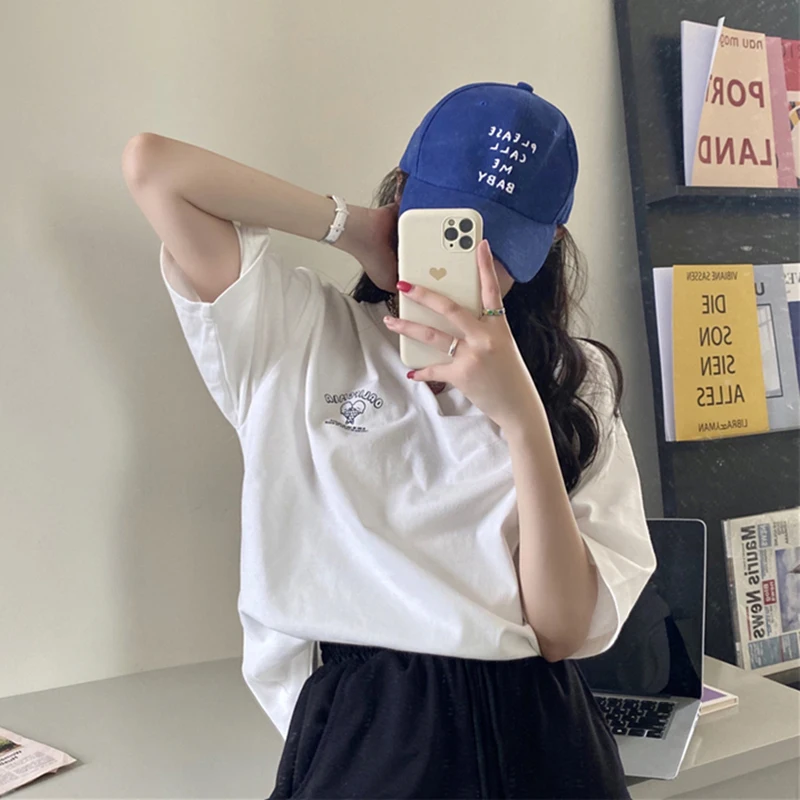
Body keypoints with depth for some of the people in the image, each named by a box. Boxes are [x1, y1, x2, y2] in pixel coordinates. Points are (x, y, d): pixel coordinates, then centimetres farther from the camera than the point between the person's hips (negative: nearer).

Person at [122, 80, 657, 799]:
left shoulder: (577, 382, 3)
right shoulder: (296, 337, 0)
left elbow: (565, 631, -6)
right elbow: (154, 167, -7)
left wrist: (521, 416, -19)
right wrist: (353, 228, -6)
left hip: (541, 742, 2)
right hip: (360, 738, -1)